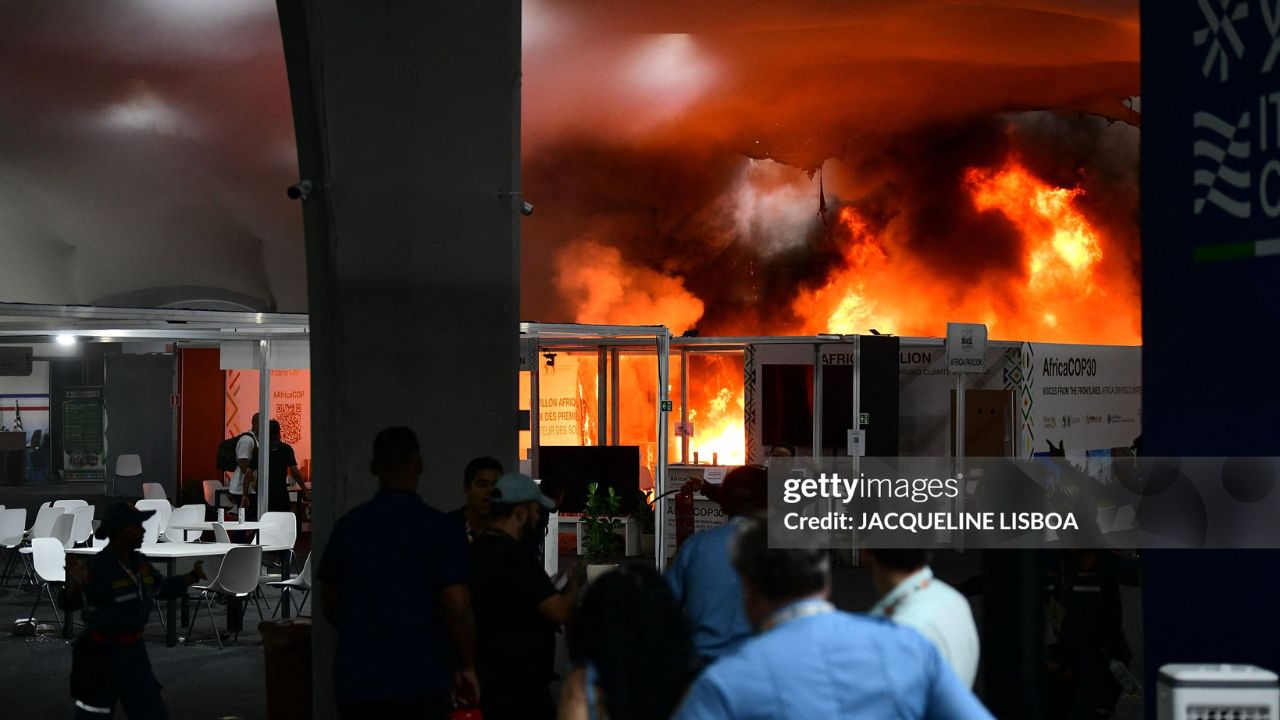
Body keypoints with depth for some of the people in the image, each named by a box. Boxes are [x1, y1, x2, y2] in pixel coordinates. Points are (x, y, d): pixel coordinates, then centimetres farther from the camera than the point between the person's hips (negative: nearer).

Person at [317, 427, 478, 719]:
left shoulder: (348, 526, 1)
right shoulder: (439, 528, -9)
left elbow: (330, 603, 11)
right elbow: (457, 608, -13)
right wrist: (467, 667, 2)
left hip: (356, 678, 3)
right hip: (421, 681, -3)